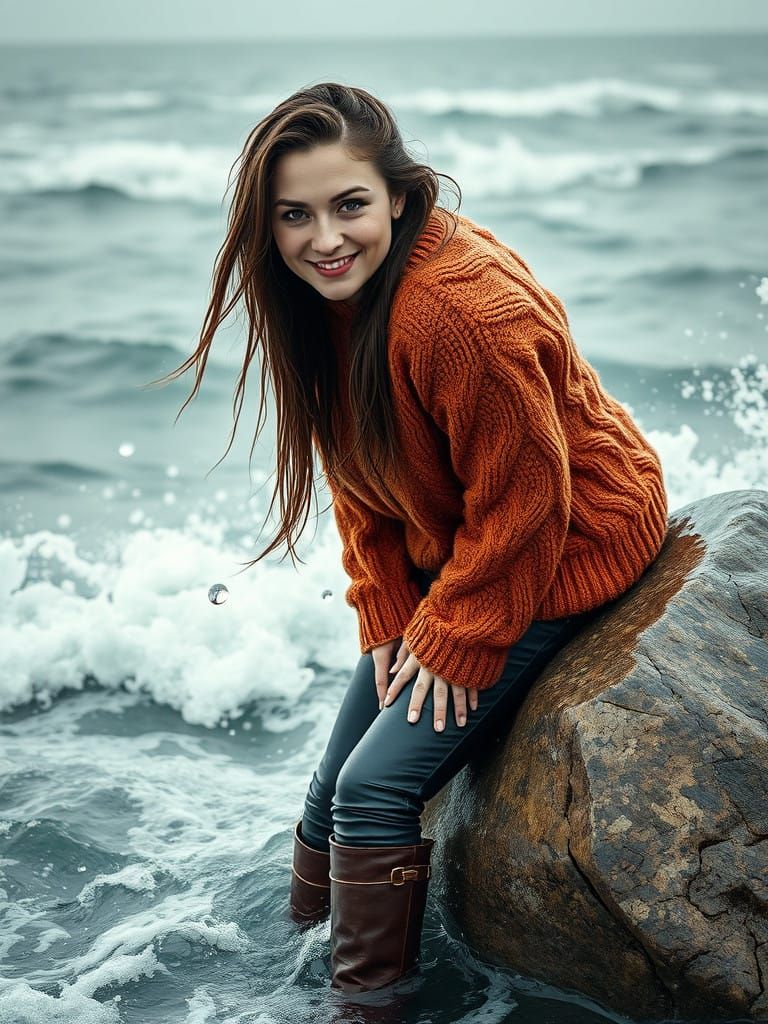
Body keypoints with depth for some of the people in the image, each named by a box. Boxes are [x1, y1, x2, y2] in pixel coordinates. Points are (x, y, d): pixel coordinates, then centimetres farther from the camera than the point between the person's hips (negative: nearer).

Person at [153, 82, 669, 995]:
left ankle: (365, 996, 6)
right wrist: (388, 613, -1)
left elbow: (524, 500, -24)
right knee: (338, 775, 10)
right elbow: (358, 471, 5)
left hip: (567, 543, -8)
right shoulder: (324, 298, -6)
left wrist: (454, 639, -15)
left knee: (377, 786, -13)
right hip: (448, 547, 8)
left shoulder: (460, 310, -33)